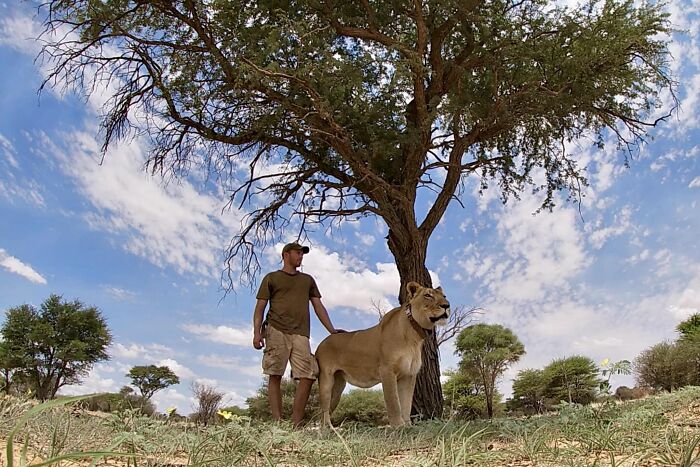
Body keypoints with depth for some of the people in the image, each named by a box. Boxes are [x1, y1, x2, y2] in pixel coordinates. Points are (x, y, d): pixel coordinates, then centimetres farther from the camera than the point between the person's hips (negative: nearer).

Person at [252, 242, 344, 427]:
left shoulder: (308, 280, 25)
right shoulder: (271, 278, 15)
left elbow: (318, 306, 21)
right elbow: (260, 307, 8)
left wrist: (332, 330, 9)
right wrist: (257, 333, -6)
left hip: (300, 335, 3)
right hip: (276, 331, -3)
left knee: (307, 377, -10)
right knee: (275, 376, -8)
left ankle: (295, 424, -5)